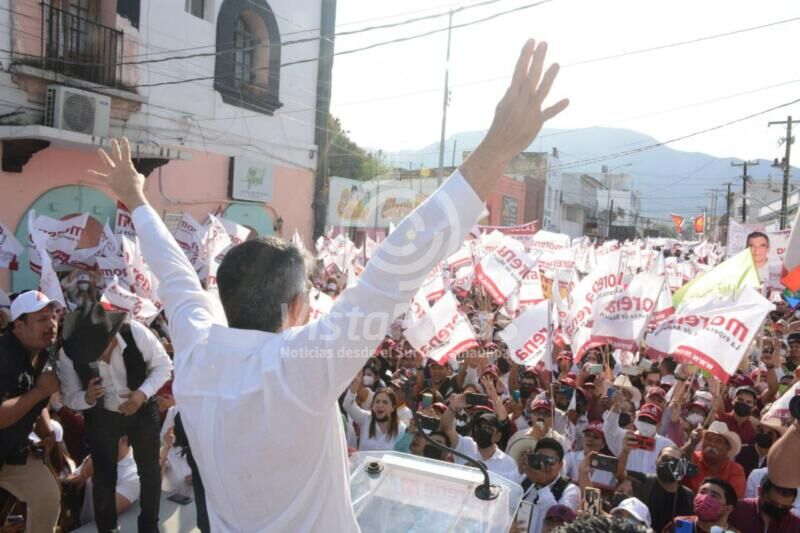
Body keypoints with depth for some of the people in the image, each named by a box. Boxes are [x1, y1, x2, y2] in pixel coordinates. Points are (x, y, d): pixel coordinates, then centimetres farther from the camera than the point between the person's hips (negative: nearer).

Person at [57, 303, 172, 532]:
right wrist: (88, 397, -35)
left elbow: (163, 365, -16)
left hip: (142, 410, 0)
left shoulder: (136, 333, -31)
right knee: (104, 476, 11)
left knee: (150, 470, 14)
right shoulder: (69, 354, -26)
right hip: (101, 417, 0)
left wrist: (143, 393, -32)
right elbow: (69, 398, -12)